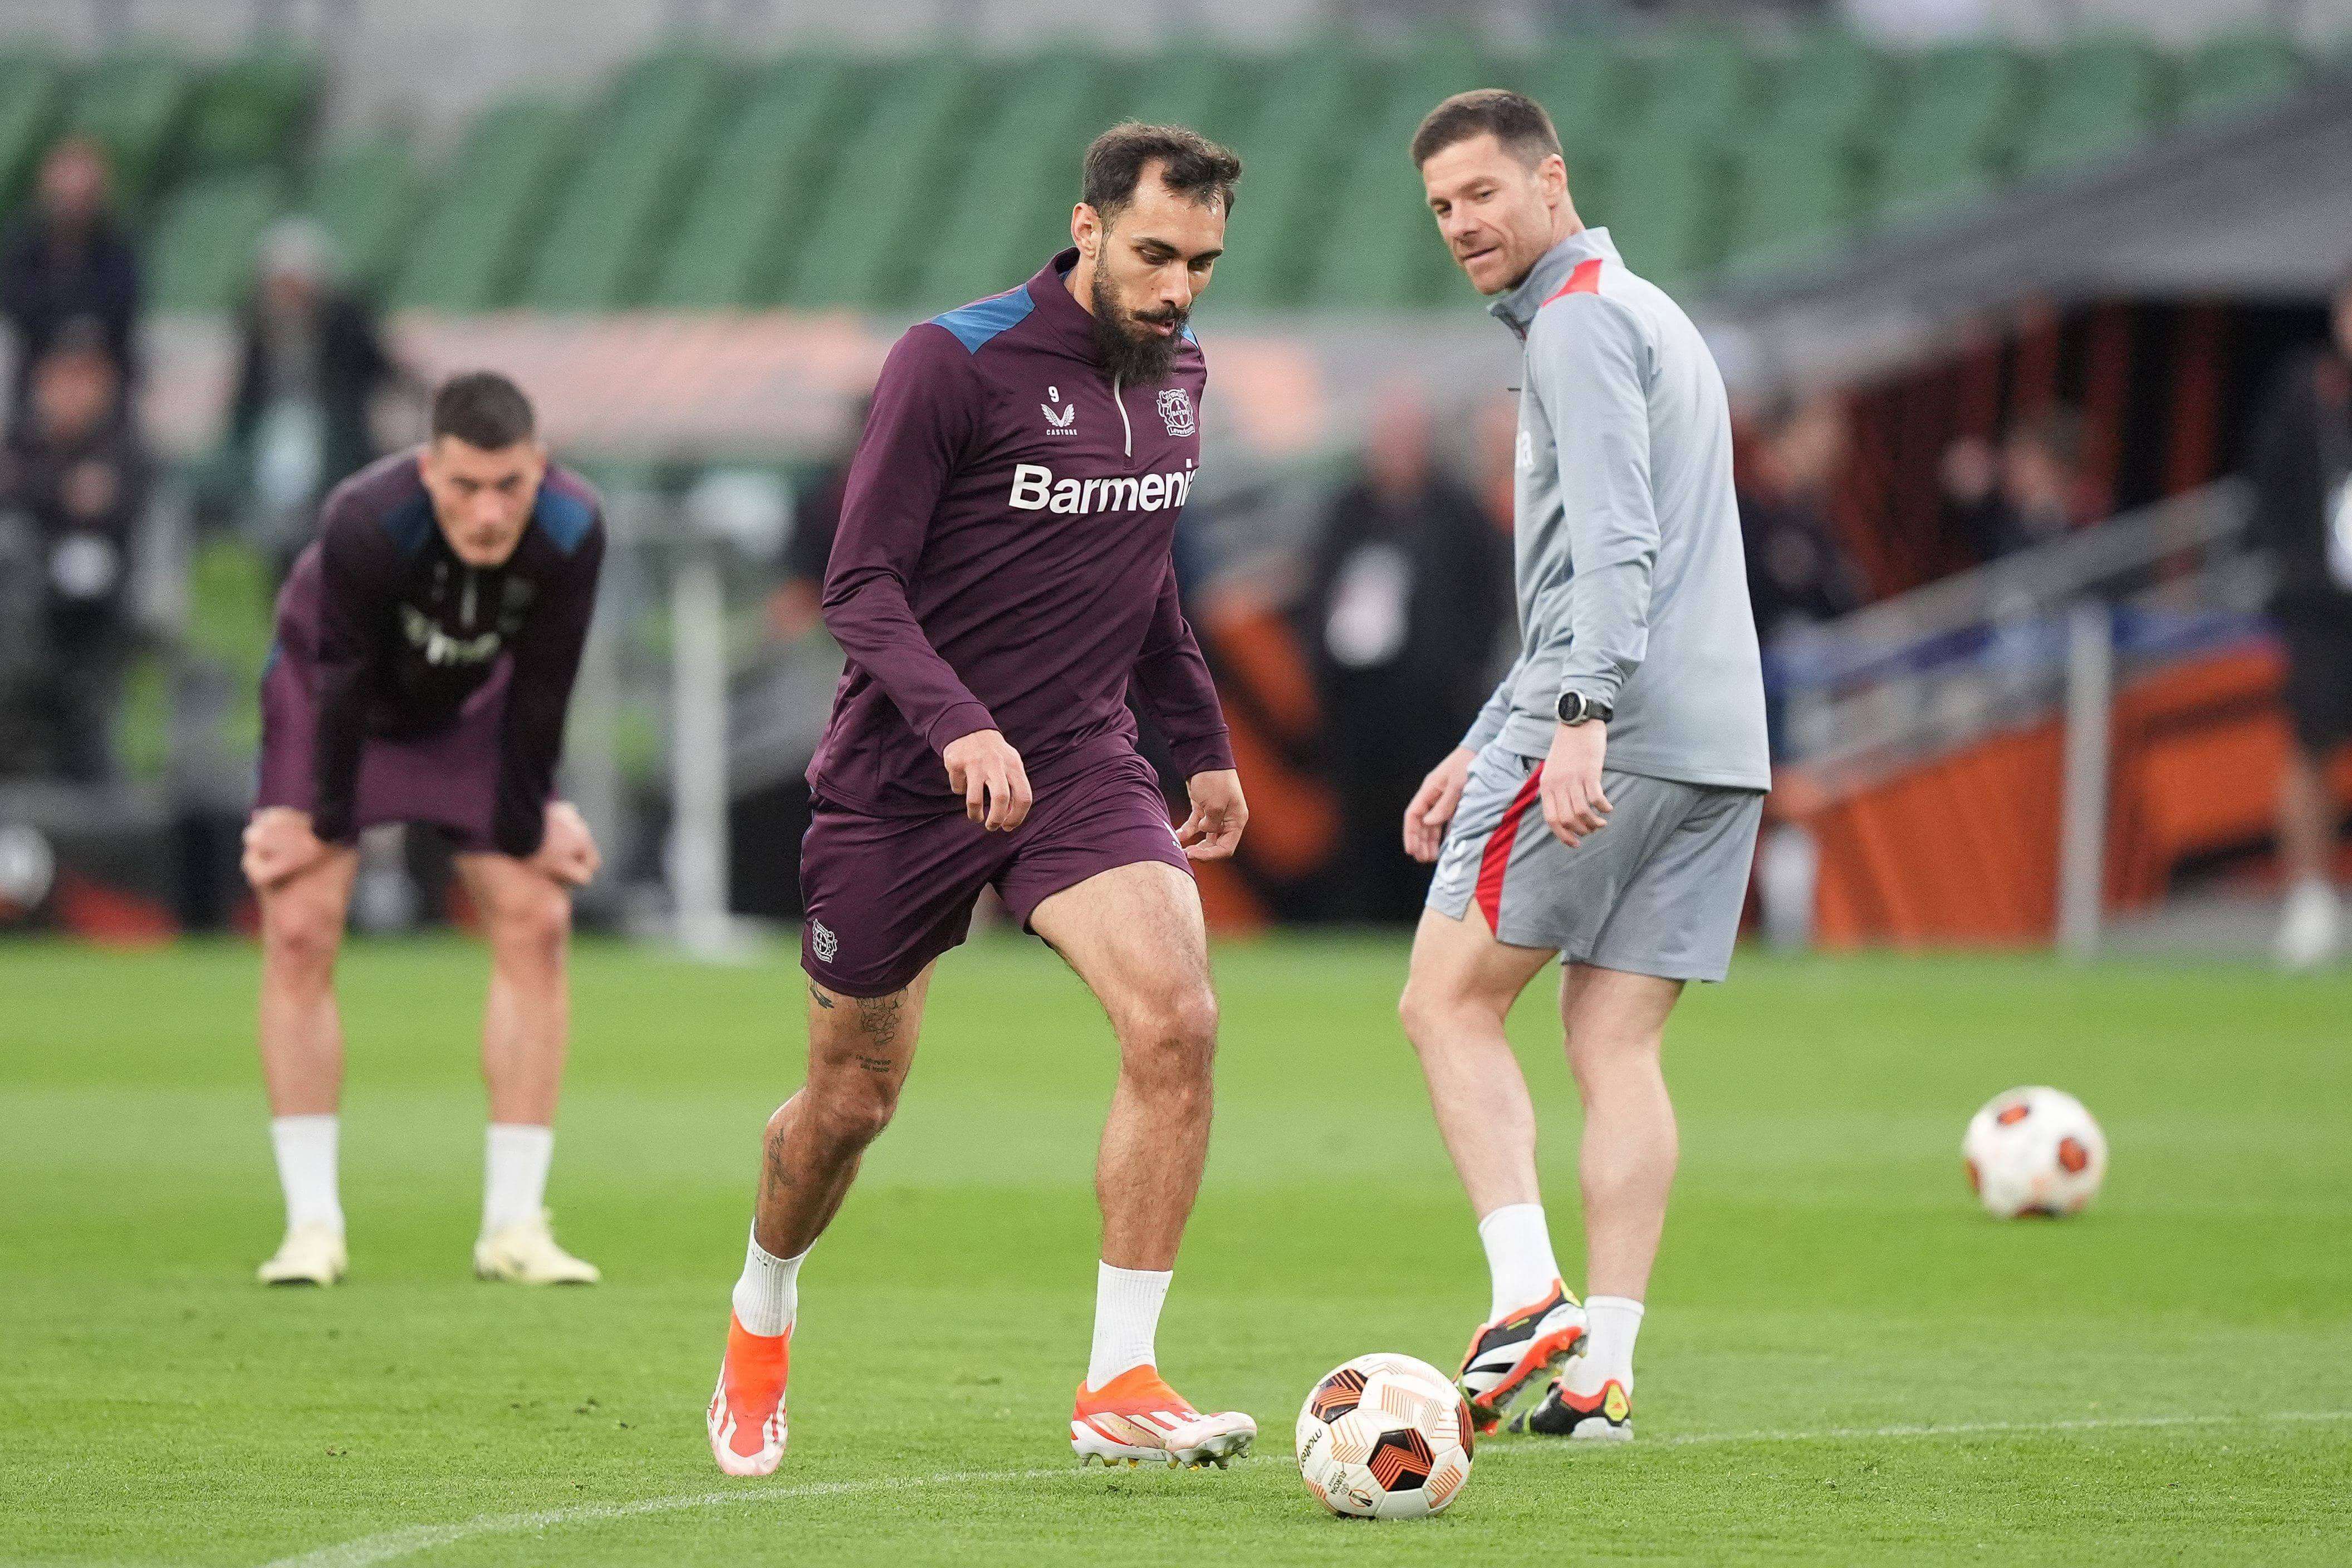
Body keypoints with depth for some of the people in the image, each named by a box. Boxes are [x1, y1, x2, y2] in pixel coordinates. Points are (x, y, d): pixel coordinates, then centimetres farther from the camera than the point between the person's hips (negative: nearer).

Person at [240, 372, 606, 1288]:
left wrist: (530, 822, -12)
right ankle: (312, 1226, -9)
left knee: (535, 919, -8)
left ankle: (514, 1225, -3)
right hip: (328, 691, -3)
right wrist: (325, 823, -17)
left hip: (472, 710, 3)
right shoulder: (365, 526, -40)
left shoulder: (572, 533, -31)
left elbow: (539, 689, -19)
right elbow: (343, 681, -27)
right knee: (299, 926, -14)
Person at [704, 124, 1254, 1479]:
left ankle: (1121, 1381, -17)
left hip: (1082, 761, 4)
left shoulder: (1176, 373, 6)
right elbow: (861, 582, -15)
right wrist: (957, 722, -30)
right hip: (903, 780, -4)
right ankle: (763, 1320, 41)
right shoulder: (953, 364, -14)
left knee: (1177, 1019, -22)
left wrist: (1205, 741, 24)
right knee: (854, 1098, 9)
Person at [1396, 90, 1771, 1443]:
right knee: (1618, 1044, 5)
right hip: (1719, 738, 9)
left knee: (1451, 1002, -2)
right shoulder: (1650, 318, 26)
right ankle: (1602, 1370, -2)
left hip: (1616, 735, -9)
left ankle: (1529, 1298, -16)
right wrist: (1486, 748, 31)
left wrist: (1581, 717, -29)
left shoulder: (1582, 320, -6)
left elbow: (1615, 545, -20)